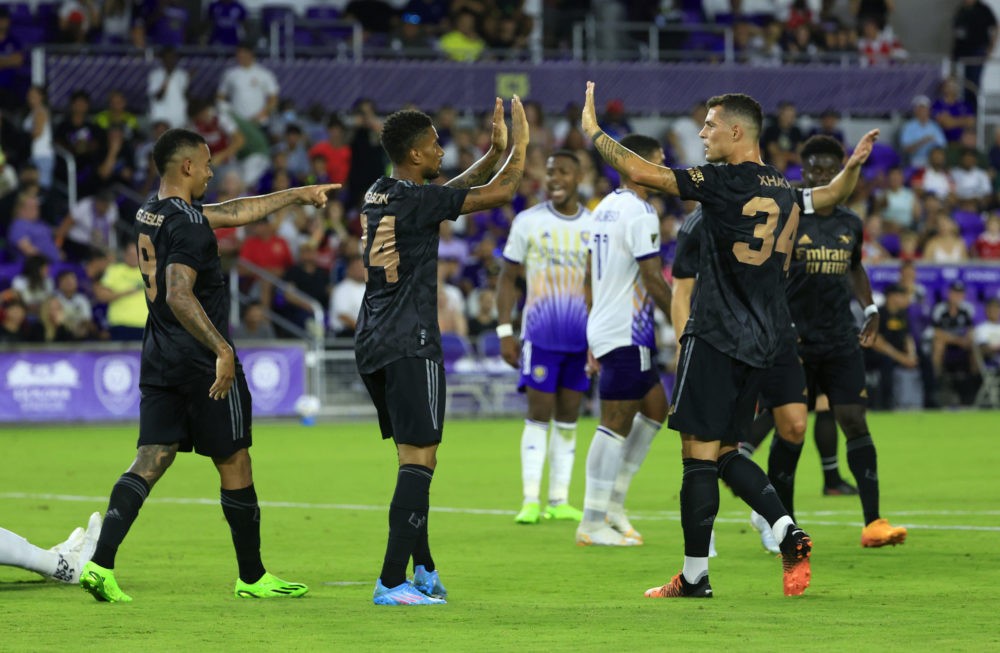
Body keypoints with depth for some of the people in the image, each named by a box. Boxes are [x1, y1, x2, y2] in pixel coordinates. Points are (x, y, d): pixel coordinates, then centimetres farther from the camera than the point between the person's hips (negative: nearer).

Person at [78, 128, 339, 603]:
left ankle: (101, 564, -14)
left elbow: (236, 212, 24)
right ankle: (252, 577, 15)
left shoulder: (152, 213, 13)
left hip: (159, 361, 8)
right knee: (234, 464, 5)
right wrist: (222, 349, -30)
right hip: (200, 361, -8)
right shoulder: (188, 225, -17)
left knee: (151, 460, 2)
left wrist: (297, 194, 31)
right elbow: (179, 296, -29)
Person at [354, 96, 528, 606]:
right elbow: (500, 192, -10)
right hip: (410, 346, -9)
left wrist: (492, 153, 29)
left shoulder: (378, 196, 13)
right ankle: (392, 581, -15)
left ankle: (424, 570, 21)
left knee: (414, 458, 17)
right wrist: (520, 144, 6)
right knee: (419, 461, -9)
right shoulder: (416, 200, -13)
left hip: (372, 347, 9)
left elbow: (447, 194, 30)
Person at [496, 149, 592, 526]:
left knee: (568, 418, 6)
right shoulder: (528, 222, 0)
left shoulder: (594, 226, 7)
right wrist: (505, 332, -4)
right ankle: (530, 501, -5)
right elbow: (507, 279, 3)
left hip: (582, 337, 3)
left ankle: (559, 500, 10)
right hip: (540, 335, -3)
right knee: (539, 415, -6)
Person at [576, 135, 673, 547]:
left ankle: (613, 501, 15)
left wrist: (595, 336, 23)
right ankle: (593, 523, -6)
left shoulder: (605, 208, 15)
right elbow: (653, 279, -18)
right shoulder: (639, 212, -14)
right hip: (627, 332, -10)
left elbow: (590, 278, 19)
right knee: (616, 425, -7)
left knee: (655, 406, 17)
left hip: (604, 326, 10)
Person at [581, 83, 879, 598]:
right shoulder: (785, 193, 11)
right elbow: (830, 196, 33)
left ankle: (694, 576, -1)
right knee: (724, 451, 16)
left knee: (699, 452, -3)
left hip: (717, 337, -8)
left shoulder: (723, 182, -11)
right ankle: (790, 536, 0)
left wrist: (593, 132, -4)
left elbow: (642, 173, -15)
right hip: (761, 342, 8)